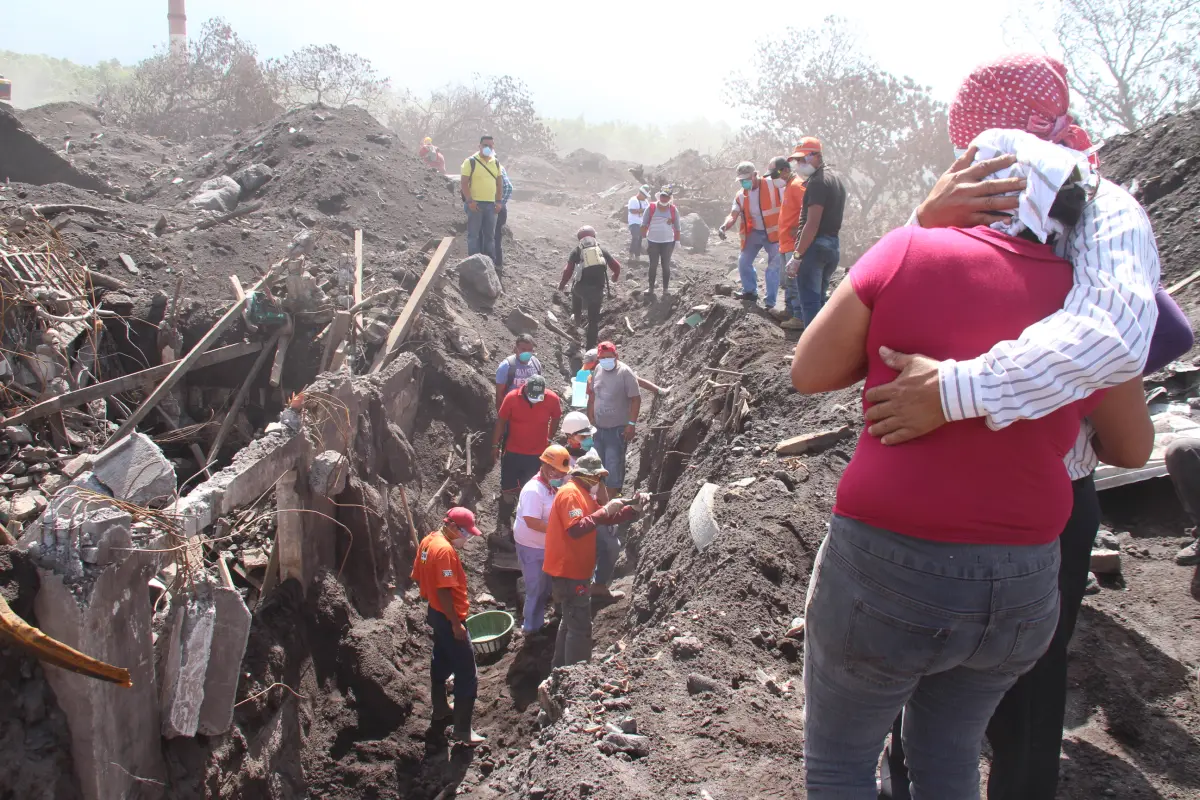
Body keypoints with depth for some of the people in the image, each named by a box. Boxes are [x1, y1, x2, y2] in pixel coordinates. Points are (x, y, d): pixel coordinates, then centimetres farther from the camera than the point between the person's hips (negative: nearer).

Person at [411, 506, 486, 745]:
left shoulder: (428, 541, 4)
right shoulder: (445, 550, -26)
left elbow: (418, 577, 12)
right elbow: (444, 591, -27)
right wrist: (456, 624, -22)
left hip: (436, 614, 10)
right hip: (448, 618, -10)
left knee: (441, 662, 25)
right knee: (467, 675, -3)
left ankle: (440, 709, 41)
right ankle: (462, 729, 0)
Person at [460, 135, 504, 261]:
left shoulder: (496, 163, 12)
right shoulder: (471, 161, -5)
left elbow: (499, 183, 17)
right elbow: (464, 183, -8)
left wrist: (499, 201, 7)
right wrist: (469, 201, -17)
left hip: (490, 204, 5)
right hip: (475, 203, -5)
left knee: (490, 234, 10)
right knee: (474, 234, -3)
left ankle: (490, 262, 16)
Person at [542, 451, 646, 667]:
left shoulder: (583, 494, 15)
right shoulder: (570, 493, -18)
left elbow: (606, 519, 14)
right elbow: (576, 529, -30)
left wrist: (633, 509, 1)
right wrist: (605, 510, -26)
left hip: (572, 569, 11)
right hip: (569, 570, -11)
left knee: (571, 621, 22)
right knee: (580, 627, -7)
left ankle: (561, 668, 33)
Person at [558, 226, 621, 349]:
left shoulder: (577, 251, 5)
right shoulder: (602, 249, 12)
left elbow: (568, 271, -2)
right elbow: (616, 266, 10)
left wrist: (562, 285, 12)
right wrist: (615, 277, 31)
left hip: (582, 287, -1)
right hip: (598, 289, 1)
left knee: (575, 290, 39)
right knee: (594, 319, 12)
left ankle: (576, 318, 46)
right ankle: (591, 346, 12)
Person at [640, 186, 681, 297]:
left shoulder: (673, 210, -2)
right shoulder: (651, 208, -5)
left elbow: (677, 227, 4)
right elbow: (644, 225, -1)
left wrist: (677, 242, 3)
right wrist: (644, 239, -6)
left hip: (668, 242, 1)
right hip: (653, 242, 0)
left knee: (666, 265, 6)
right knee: (653, 265, 6)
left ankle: (666, 289, 13)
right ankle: (651, 289, 14)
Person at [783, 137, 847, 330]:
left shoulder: (817, 182, -15)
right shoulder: (836, 179, 16)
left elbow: (812, 224, -21)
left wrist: (796, 256, -22)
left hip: (814, 245, -10)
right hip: (833, 246, 10)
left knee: (809, 301, -6)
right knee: (819, 298, 18)